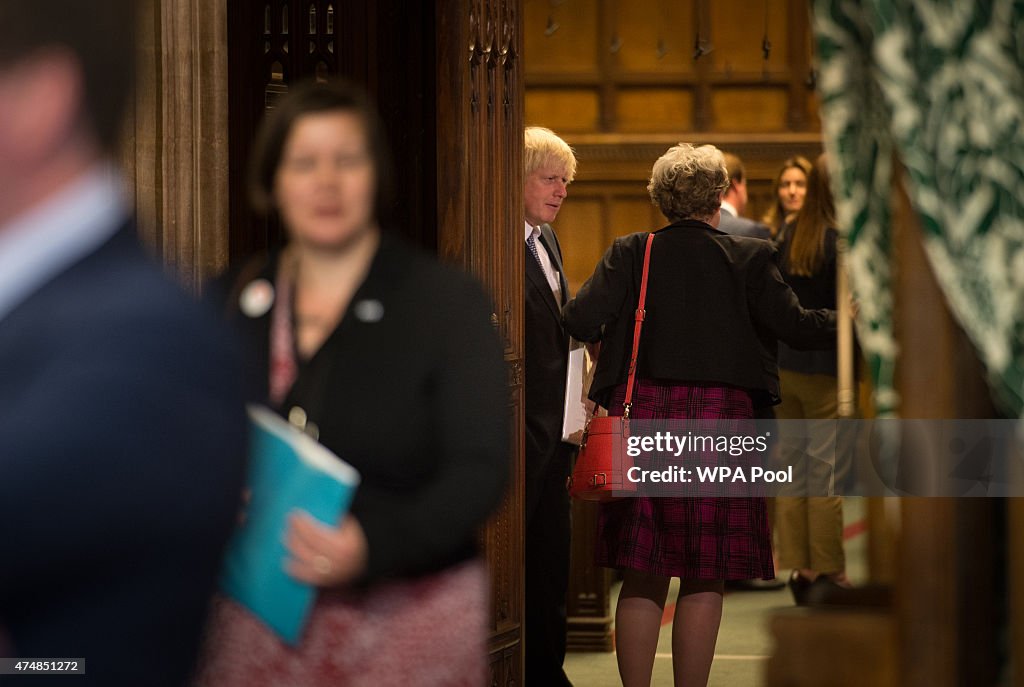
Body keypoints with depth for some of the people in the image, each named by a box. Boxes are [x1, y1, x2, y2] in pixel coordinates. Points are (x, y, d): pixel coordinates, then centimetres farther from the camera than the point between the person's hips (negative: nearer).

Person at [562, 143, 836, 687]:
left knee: (643, 576, 7)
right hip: (716, 420, -2)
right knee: (704, 579, 3)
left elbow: (579, 320, -6)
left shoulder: (630, 254, 3)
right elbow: (795, 326, -3)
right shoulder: (748, 258, -1)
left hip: (641, 418, 2)